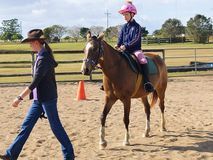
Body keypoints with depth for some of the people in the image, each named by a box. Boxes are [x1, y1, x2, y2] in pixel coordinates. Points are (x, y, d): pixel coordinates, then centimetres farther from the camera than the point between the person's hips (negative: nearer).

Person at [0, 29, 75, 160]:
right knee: (27, 125, 11)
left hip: (47, 98, -10)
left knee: (56, 127, 1)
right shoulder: (42, 56, 8)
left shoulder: (43, 59, -21)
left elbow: (35, 82, -25)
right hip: (39, 99, 10)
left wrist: (20, 98, -24)